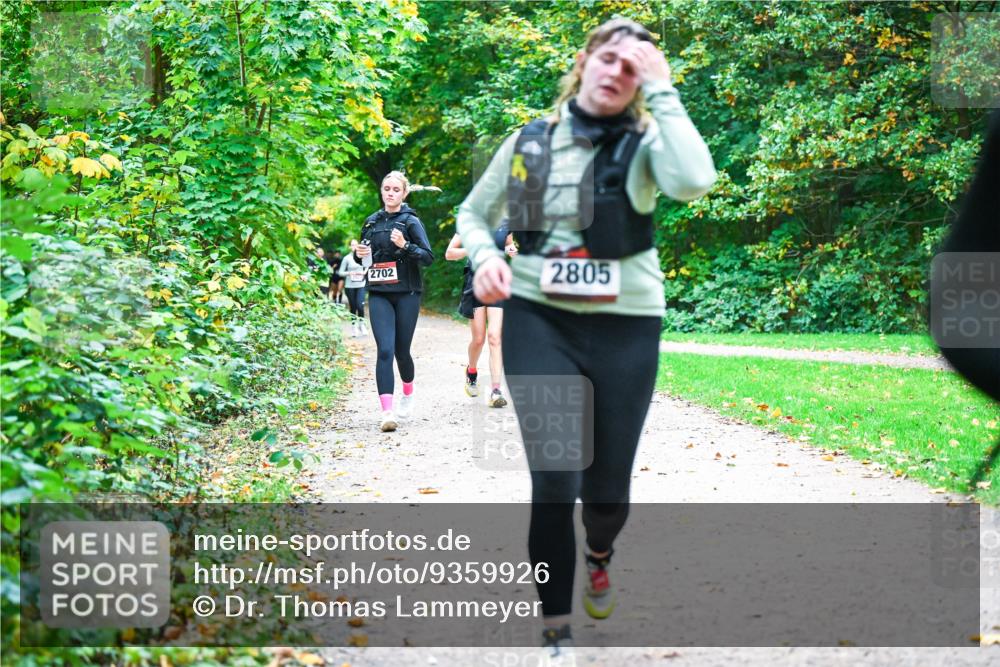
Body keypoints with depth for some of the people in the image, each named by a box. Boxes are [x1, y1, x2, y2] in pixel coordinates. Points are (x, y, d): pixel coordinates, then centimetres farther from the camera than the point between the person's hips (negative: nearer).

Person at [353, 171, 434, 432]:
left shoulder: (411, 222, -2)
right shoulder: (372, 222, 11)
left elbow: (428, 257, -9)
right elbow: (364, 258, 23)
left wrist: (405, 246, -23)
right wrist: (359, 254, 0)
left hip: (406, 294, -2)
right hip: (379, 295, 2)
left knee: (401, 351, 6)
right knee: (385, 350, -12)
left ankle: (408, 392, 38)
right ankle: (387, 412, -19)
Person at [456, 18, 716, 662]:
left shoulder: (645, 143, -4)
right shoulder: (530, 141, 3)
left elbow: (695, 180, -28)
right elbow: (474, 213, 15)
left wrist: (662, 91, -21)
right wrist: (485, 257, -7)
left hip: (625, 328, 0)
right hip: (539, 322, 0)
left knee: (608, 488, 9)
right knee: (554, 482, -11)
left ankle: (599, 555, 47)